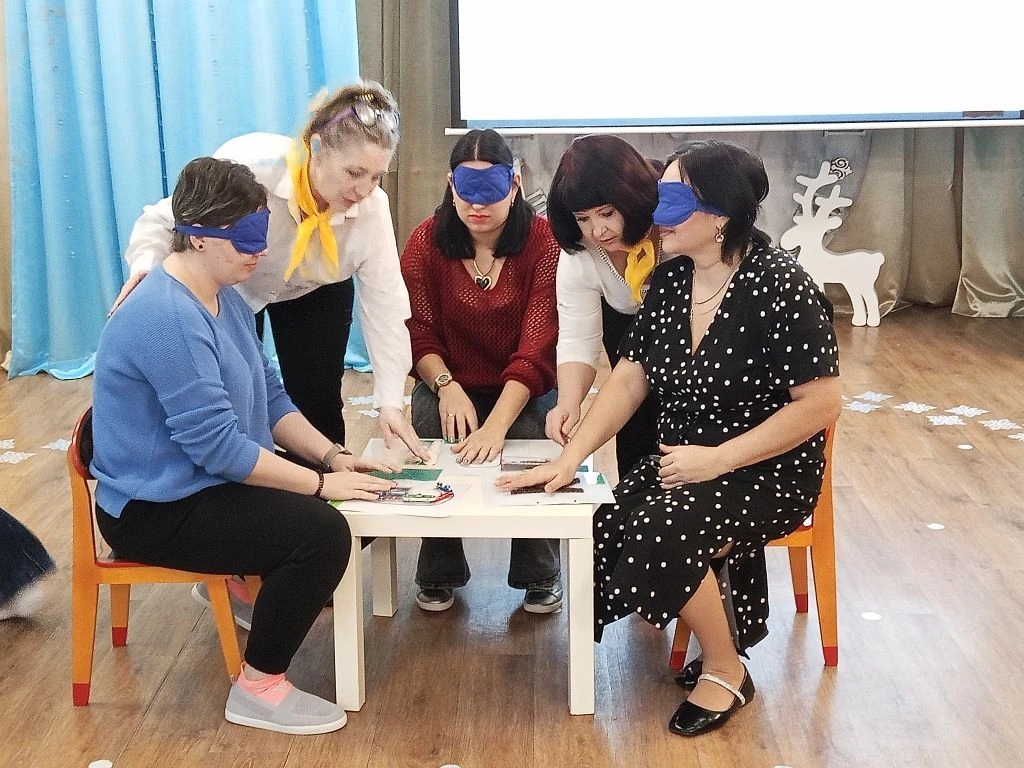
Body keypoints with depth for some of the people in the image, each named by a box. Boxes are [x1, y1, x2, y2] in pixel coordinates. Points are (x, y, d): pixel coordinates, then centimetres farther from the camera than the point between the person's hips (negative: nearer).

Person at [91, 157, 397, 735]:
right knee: (323, 532, -25)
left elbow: (269, 397, 9)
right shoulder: (166, 317, -26)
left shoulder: (224, 298, 5)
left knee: (353, 501, 10)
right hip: (158, 509, -10)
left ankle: (267, 587, 27)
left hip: (210, 481, 10)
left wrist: (333, 457, -4)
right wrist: (323, 482, -24)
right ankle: (259, 688, -8)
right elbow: (217, 445, -29)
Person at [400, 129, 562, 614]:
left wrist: (495, 426, -34)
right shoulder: (427, 241, -5)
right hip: (448, 385, 2)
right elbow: (419, 332, -7)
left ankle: (540, 576, -1)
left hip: (525, 391, -1)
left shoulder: (543, 242, -15)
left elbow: (537, 346, -23)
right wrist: (447, 386, -28)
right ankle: (438, 575, 0)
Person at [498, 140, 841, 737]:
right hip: (681, 461, 7)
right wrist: (570, 458, -8)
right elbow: (629, 379, 3)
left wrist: (717, 459, -21)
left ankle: (727, 671, -4)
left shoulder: (780, 286, -18)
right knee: (598, 541, -17)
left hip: (768, 471, -6)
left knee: (661, 535, -30)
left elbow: (821, 403, -19)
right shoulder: (671, 278, 2)